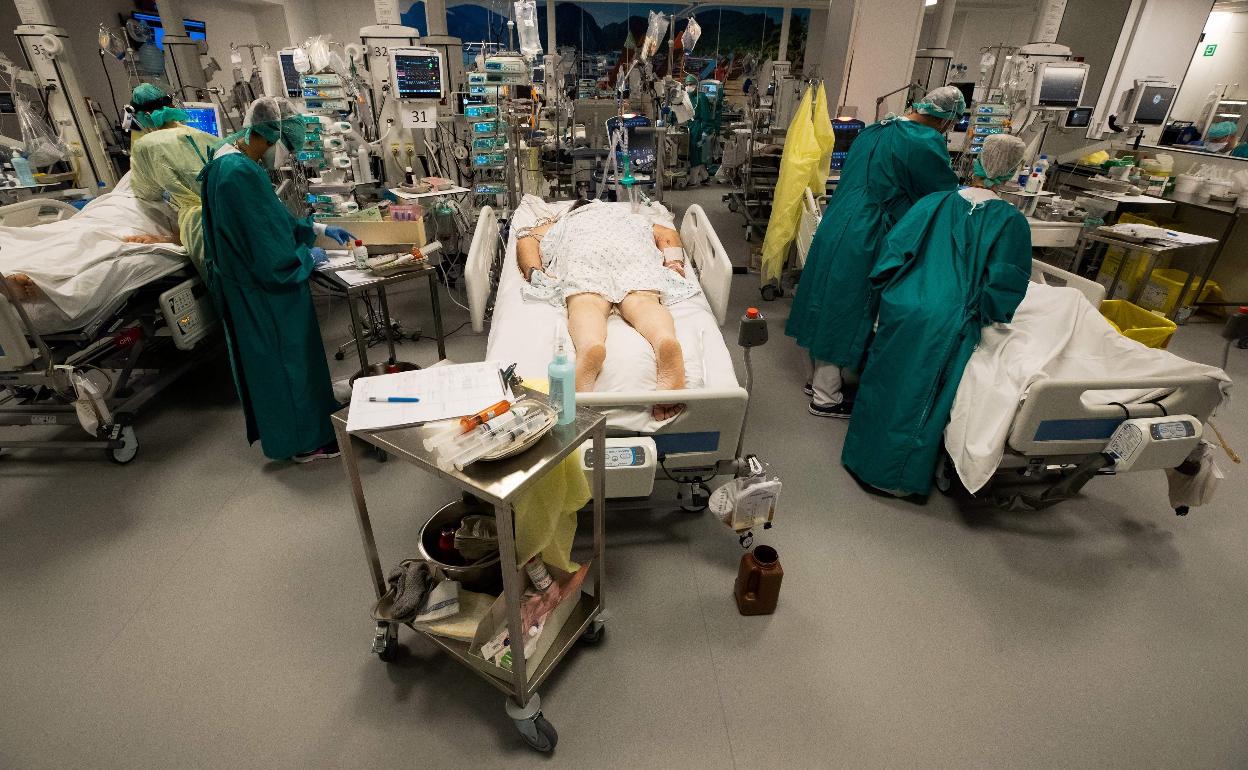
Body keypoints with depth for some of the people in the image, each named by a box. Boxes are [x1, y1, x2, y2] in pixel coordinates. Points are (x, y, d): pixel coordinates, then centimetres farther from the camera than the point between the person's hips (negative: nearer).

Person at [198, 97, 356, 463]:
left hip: (251, 284, 10)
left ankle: (286, 426, 39)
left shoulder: (232, 160, 5)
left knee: (270, 358, 21)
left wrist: (320, 228, 17)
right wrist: (308, 257, -9)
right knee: (286, 359, 4)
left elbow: (273, 218, 17)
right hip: (264, 293, -10)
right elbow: (269, 250, -25)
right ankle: (305, 440, 20)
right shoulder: (242, 174, -26)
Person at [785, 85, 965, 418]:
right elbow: (947, 194, -3)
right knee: (847, 312, 0)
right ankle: (827, 397, 12)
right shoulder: (926, 142, -13)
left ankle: (823, 378, 30)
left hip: (836, 226, 9)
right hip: (862, 242, -8)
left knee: (834, 306, 16)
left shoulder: (875, 130, 13)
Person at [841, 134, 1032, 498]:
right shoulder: (1012, 222, -3)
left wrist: (887, 293, 13)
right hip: (949, 327, -2)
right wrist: (979, 314, 12)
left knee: (885, 384, 15)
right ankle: (902, 474, 22)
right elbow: (1006, 289, -5)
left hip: (904, 311, 2)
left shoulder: (935, 203, 2)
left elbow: (895, 248, 0)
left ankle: (867, 458, 29)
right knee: (923, 397, 9)